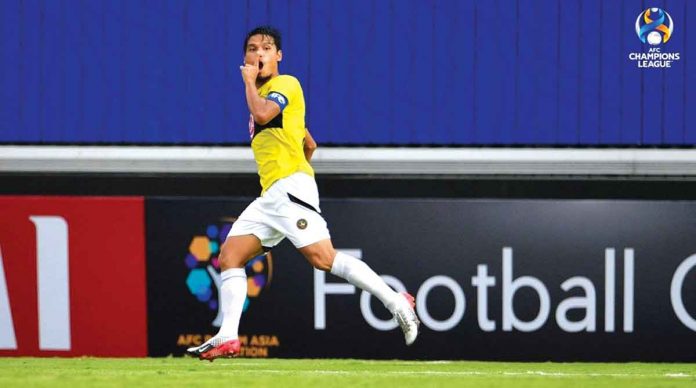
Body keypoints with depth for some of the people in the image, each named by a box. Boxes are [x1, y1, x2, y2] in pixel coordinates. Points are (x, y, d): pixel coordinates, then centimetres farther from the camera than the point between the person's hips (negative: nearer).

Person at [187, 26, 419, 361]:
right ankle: (227, 338, -6)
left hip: (290, 187, -9)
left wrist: (249, 81, -6)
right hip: (269, 195, 9)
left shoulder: (286, 84, -1)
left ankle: (396, 303, -18)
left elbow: (262, 113, -22)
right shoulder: (262, 93, 26)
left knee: (322, 257, -21)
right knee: (229, 256, 0)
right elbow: (310, 144, 33)